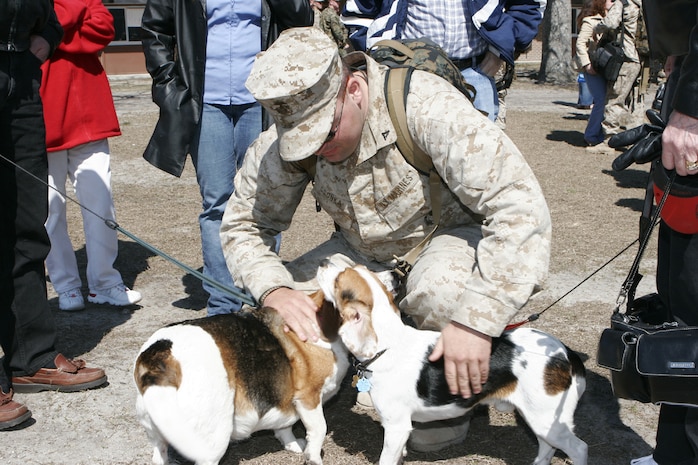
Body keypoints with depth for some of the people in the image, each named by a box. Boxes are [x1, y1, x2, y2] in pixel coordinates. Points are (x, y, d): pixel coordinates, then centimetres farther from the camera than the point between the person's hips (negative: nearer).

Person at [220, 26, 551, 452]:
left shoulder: (426, 106, -34)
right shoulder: (282, 143, -18)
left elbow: (520, 206, -39)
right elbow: (243, 224, -5)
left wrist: (477, 321, -45)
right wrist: (273, 290, -27)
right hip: (368, 253, 5)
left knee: (439, 287, -38)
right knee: (284, 307, -17)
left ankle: (452, 399, -6)